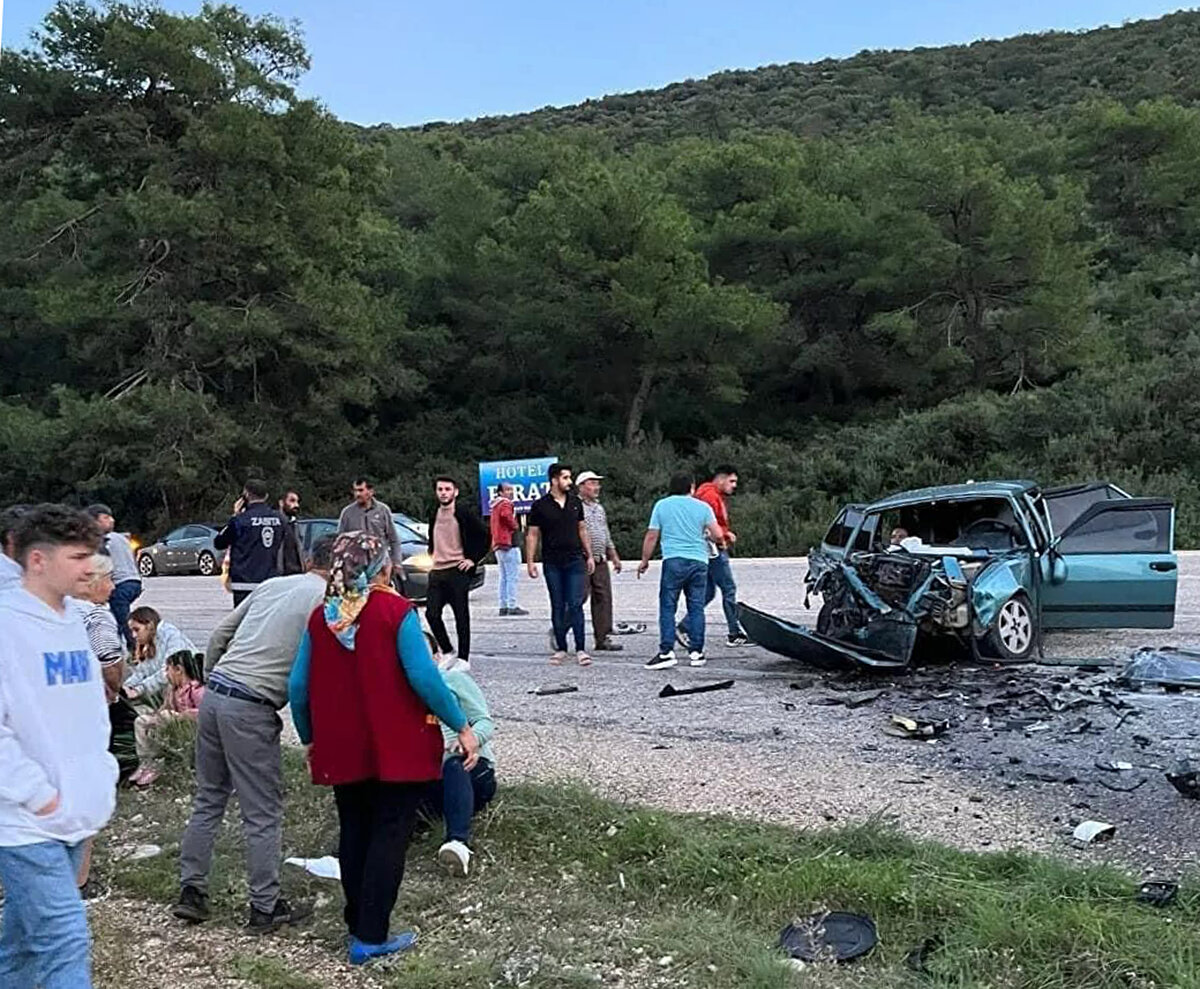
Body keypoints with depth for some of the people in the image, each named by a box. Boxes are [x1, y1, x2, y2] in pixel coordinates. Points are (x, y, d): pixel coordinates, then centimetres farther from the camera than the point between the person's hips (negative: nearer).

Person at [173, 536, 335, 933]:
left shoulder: (272, 585, 14)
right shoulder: (328, 602, -6)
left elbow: (219, 633, 17)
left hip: (214, 695, 7)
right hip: (251, 710, -7)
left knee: (208, 799, 18)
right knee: (263, 814, 4)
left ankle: (191, 891, 25)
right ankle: (265, 908, 12)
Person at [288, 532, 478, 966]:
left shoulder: (321, 616, 2)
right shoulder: (396, 610, -12)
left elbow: (298, 685, 4)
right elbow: (423, 677, -18)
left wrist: (309, 738, 18)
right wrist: (462, 726, -10)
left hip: (341, 749, 5)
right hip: (397, 747, -5)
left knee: (353, 833, 17)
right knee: (388, 836, 4)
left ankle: (359, 926, 27)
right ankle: (370, 938, 5)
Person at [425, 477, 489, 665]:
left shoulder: (464, 513, -6)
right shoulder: (435, 515, 13)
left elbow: (484, 537, -6)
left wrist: (473, 560, -7)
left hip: (458, 571, -6)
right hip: (437, 572, 6)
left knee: (461, 616, 1)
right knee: (431, 614, -1)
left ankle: (463, 658, 9)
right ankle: (446, 650, 17)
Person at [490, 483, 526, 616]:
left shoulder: (495, 506, 19)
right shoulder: (506, 504, -10)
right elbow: (506, 515, -31)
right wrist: (515, 526, -14)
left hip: (497, 545, 9)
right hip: (509, 544, -9)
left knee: (504, 577, 12)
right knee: (512, 577, -8)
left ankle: (503, 606, 11)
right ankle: (512, 606, -10)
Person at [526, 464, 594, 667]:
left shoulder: (575, 502, 8)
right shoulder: (540, 505, -2)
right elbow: (532, 535, 1)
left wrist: (589, 556, 13)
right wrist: (530, 561, -6)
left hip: (575, 561, 1)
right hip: (552, 563, -1)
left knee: (575, 605, -4)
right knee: (557, 607, 5)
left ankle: (580, 649, 0)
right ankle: (560, 648, 14)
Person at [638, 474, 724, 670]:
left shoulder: (661, 505, 8)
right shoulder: (703, 507, 8)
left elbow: (651, 536, 6)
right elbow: (717, 535, 3)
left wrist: (644, 560, 16)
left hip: (673, 560, -1)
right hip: (698, 561, 2)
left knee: (667, 607, -1)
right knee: (696, 607, 7)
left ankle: (666, 652, -7)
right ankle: (696, 652, 9)